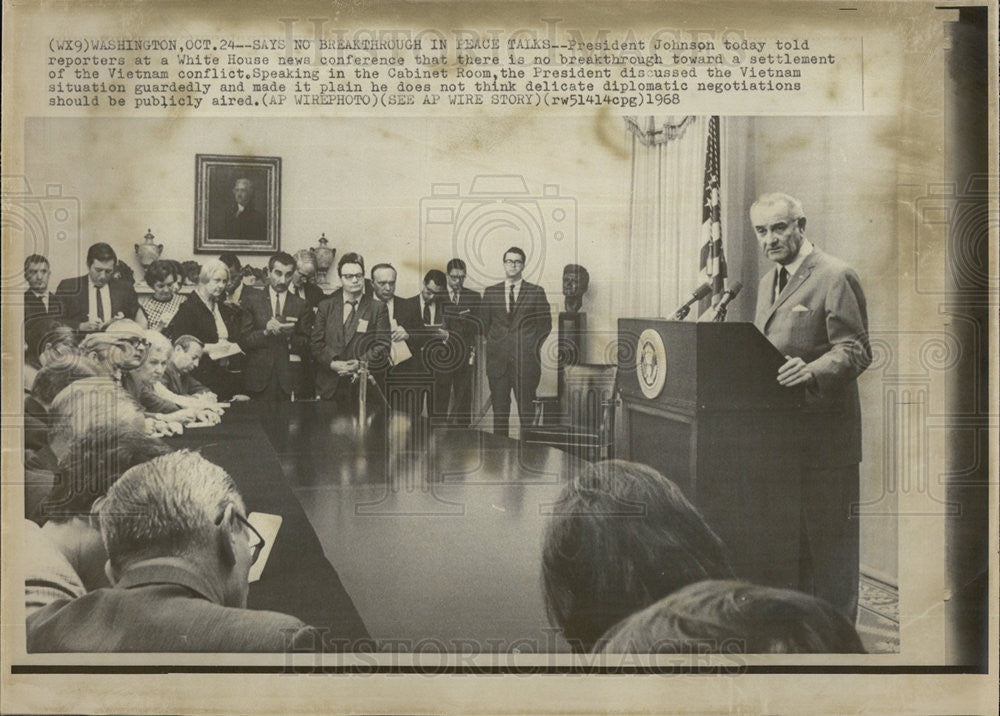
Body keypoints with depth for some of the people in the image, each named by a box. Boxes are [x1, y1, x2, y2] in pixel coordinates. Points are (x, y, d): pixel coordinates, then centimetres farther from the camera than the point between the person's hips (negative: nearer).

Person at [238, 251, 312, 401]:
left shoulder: (301, 306, 9)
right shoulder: (252, 300, 8)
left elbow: (307, 345, 6)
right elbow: (243, 341, 2)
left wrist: (289, 336, -13)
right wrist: (265, 332, -15)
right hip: (258, 377, -1)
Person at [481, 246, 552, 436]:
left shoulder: (537, 292, 6)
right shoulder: (491, 292, 12)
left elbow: (545, 324, 7)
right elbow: (485, 324, 16)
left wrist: (533, 347, 1)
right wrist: (493, 344, 9)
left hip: (526, 361, -2)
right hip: (498, 360, 2)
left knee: (527, 410, -1)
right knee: (499, 409, 3)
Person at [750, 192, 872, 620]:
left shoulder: (836, 277, -9)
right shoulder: (768, 283, 17)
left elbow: (855, 351, -16)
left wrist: (811, 372, -32)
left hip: (824, 435, -8)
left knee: (829, 535, -1)